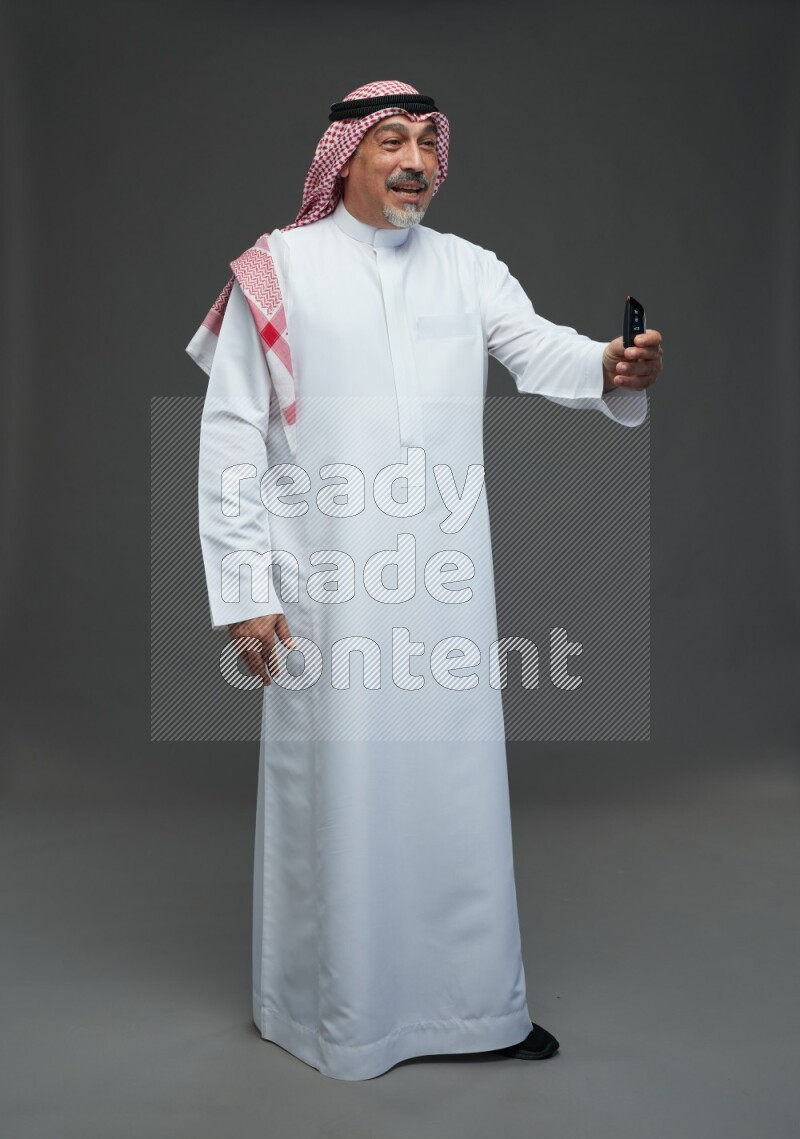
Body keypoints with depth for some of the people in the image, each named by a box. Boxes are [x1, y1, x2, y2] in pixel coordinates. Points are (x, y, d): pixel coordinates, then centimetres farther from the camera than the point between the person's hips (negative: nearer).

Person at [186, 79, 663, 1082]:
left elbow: (539, 350, -8)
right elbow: (230, 438, -3)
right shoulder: (278, 270, 0)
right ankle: (335, 1010, 25)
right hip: (327, 586, -3)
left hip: (447, 579, 4)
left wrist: (611, 367, -32)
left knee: (459, 784, 11)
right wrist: (243, 592, -8)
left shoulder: (468, 269, 9)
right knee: (337, 791, 5)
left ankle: (474, 1000, 28)